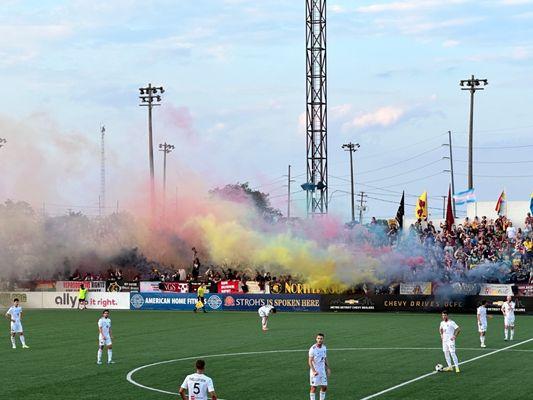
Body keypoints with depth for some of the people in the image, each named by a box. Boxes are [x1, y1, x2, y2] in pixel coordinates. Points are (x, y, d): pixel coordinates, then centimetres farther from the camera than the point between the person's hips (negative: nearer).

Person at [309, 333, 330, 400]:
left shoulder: (324, 347, 4)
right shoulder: (313, 349, -16)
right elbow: (310, 361, -16)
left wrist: (328, 368, 12)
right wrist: (314, 371, -25)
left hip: (322, 370, 6)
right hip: (315, 370, -6)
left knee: (324, 387, 7)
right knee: (314, 387, -1)